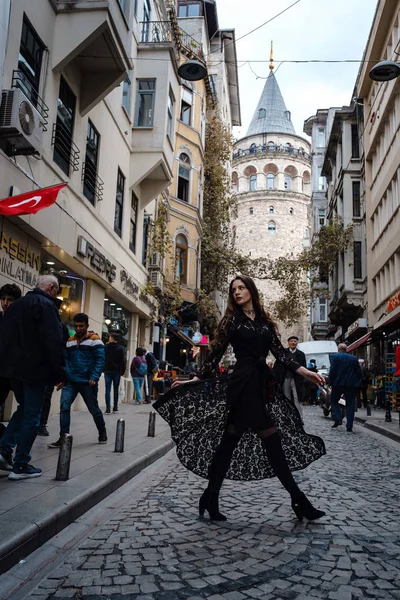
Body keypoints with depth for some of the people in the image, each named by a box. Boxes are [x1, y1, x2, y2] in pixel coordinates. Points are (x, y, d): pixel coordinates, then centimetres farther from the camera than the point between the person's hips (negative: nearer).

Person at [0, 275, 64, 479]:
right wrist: (58, 371, -12)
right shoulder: (47, 305, -11)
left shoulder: (16, 304, 15)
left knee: (24, 409, 22)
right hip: (35, 368, -8)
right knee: (32, 415, 0)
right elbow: (54, 341, -19)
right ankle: (20, 466, 3)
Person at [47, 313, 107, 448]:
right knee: (64, 407, -10)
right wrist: (62, 378, 3)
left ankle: (102, 433, 30)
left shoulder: (94, 340, -6)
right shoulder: (70, 341, 11)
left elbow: (100, 360, -11)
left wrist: (94, 377, -21)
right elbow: (66, 360, 13)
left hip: (87, 382, -4)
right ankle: (63, 438, -3)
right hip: (70, 381, 4)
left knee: (94, 409, 8)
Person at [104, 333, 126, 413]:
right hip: (117, 371, 0)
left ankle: (108, 408, -8)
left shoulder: (106, 347, 0)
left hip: (107, 371, 0)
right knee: (116, 389, 9)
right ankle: (115, 407, 12)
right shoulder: (120, 348, -3)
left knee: (108, 389, 0)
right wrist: (123, 371, 4)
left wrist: (103, 369, 11)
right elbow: (123, 361, -3)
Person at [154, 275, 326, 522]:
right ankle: (299, 501, -1)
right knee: (271, 439, -10)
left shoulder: (265, 321, 16)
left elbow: (279, 351, 11)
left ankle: (211, 499, 17)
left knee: (229, 440, 8)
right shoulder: (231, 319, 4)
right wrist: (196, 379, -2)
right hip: (243, 382, -5)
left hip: (264, 382, 5)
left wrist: (303, 371, 1)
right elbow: (216, 353, 3)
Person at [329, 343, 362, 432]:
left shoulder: (335, 357, -2)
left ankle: (338, 419, -4)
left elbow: (332, 371, -8)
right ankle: (349, 426, 2)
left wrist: (331, 383, -1)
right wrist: (356, 382, 16)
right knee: (350, 404, 6)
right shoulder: (354, 358, 8)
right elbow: (359, 372, 7)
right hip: (351, 384, 3)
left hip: (338, 383, -2)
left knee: (334, 401, 13)